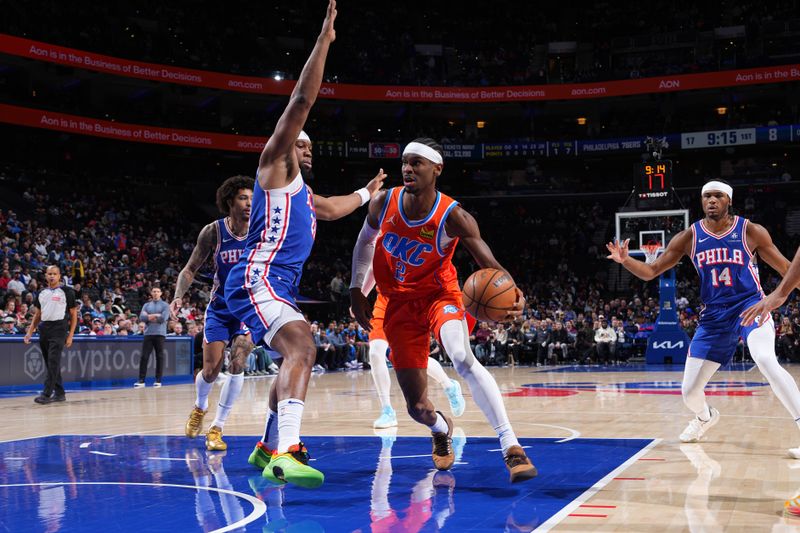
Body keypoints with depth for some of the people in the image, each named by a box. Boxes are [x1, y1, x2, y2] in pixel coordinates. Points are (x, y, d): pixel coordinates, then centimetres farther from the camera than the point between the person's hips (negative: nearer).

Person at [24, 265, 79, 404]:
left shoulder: (66, 292, -1)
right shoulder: (41, 293, 14)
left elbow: (74, 315, -1)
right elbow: (37, 315, 20)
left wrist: (70, 336, -8)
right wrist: (30, 332, 9)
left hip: (58, 329, -6)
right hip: (44, 329, 6)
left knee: (53, 362, -13)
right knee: (49, 363, 8)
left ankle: (46, 394, -15)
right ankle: (59, 393, 16)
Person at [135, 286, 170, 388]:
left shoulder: (164, 305, 5)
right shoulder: (146, 305, 15)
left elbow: (163, 318, -10)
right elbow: (142, 317, 0)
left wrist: (149, 317, -5)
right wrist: (156, 315, -9)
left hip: (160, 334, -2)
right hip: (148, 333, 3)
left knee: (159, 357, 0)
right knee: (144, 357, -3)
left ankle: (158, 380, 5)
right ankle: (141, 380, -1)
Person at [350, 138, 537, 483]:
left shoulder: (452, 217, -21)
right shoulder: (384, 203, -12)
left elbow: (490, 265, -26)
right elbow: (365, 241, 10)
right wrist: (355, 289, 8)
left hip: (439, 295, -3)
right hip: (399, 304, 3)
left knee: (463, 358, -35)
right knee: (417, 407, 0)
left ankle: (510, 446, -32)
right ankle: (441, 431, 39)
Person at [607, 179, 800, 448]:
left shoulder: (751, 231, -6)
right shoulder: (689, 237, -2)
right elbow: (651, 271, 1)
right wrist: (625, 260, -18)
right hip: (714, 315, 3)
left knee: (766, 360, -36)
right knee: (689, 391, 3)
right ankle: (705, 417, 41)